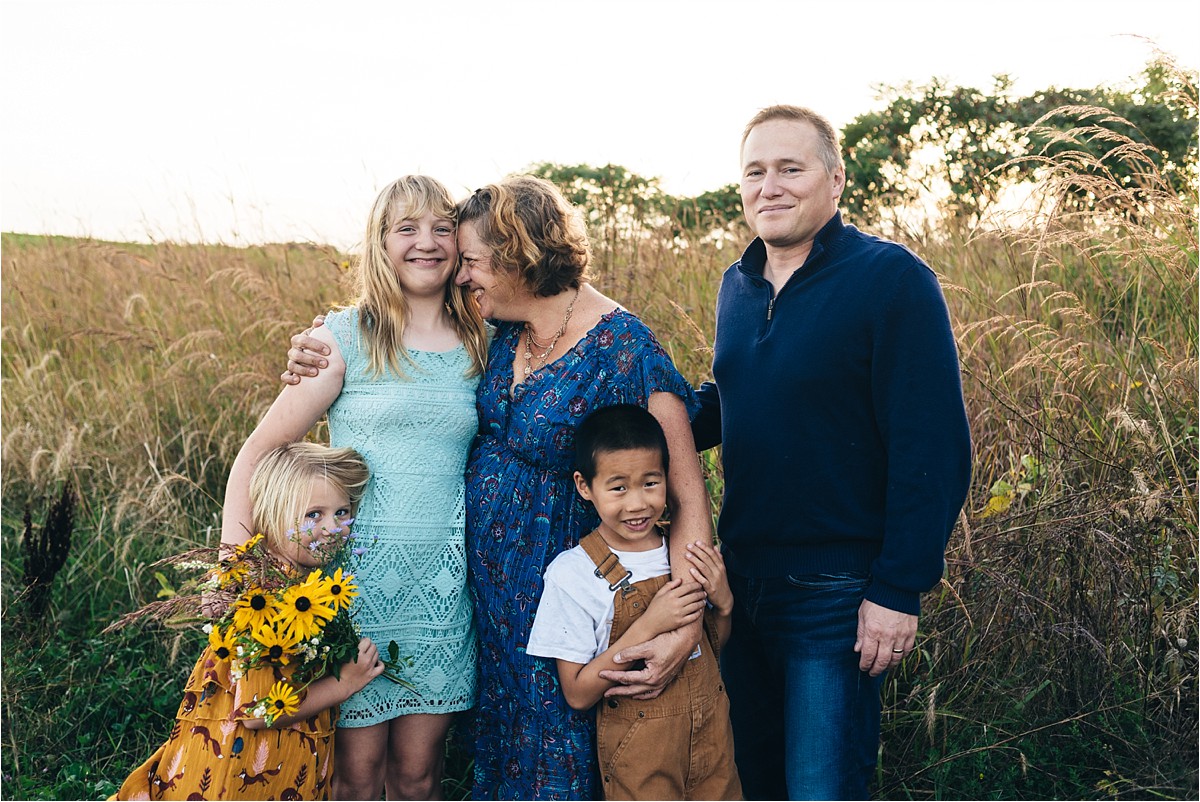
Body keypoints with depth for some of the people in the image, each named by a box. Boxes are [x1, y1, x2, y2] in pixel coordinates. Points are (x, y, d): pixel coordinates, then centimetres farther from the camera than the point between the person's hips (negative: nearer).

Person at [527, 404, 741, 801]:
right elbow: (578, 694, -15)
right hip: (639, 749, -4)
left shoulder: (687, 551, -2)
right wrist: (648, 626, -25)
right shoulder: (572, 573, -16)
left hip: (710, 734, 4)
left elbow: (713, 648, 10)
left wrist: (723, 604, -11)